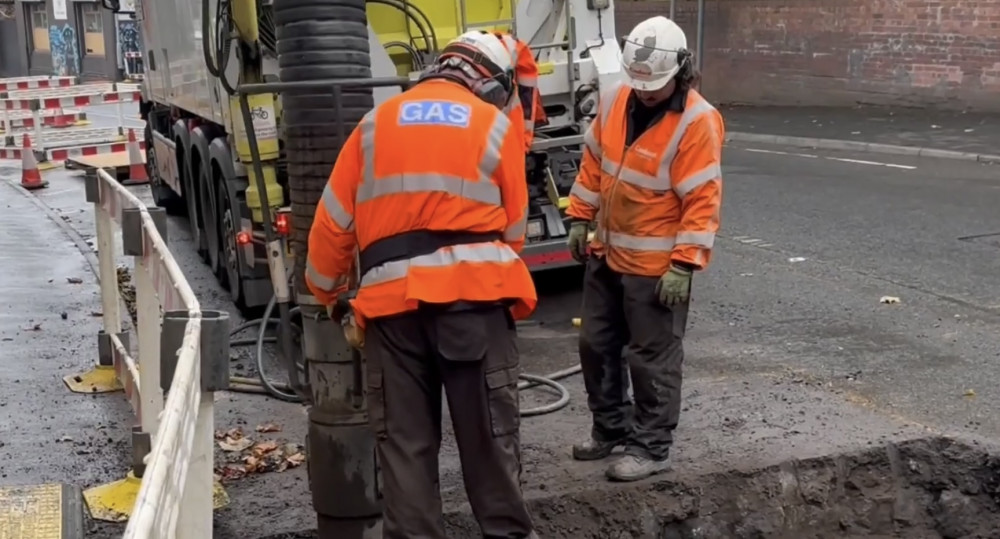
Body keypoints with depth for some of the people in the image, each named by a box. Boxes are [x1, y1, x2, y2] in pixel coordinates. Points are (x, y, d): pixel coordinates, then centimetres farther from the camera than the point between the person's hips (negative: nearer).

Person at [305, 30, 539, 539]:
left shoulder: (376, 123, 14)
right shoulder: (495, 126, 8)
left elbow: (334, 219, 12)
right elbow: (512, 225, 8)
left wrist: (324, 289, 25)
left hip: (392, 296, 2)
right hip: (472, 292, -2)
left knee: (404, 436, 9)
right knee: (490, 427, 9)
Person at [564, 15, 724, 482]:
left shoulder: (697, 122, -19)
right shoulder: (614, 100, 0)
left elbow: (702, 200, -20)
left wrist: (684, 265, -23)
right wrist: (580, 218, 11)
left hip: (657, 265, -7)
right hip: (607, 254, 7)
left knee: (653, 358, 3)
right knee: (596, 344, 17)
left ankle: (651, 447, 17)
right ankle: (611, 428, 34)